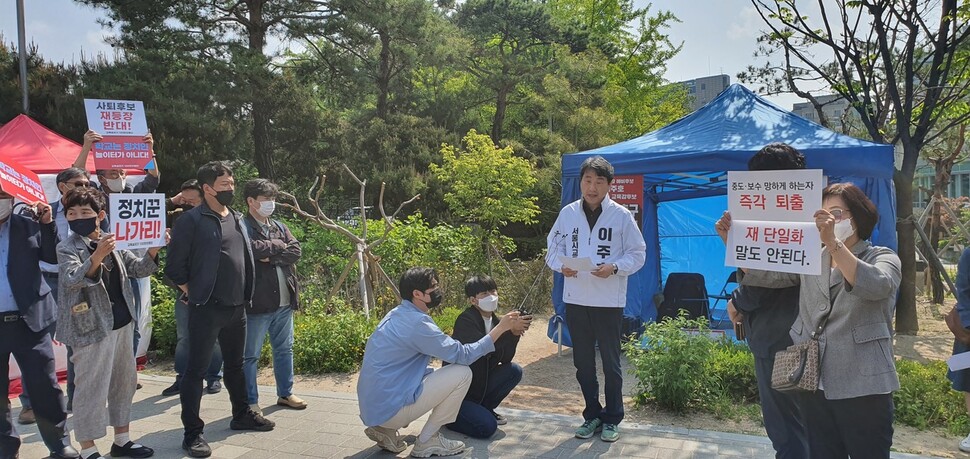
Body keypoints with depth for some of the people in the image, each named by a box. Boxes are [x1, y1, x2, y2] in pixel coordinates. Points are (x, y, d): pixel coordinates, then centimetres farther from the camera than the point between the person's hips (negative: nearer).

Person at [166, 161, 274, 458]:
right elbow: (174, 267, -9)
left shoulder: (237, 219, 11)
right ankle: (193, 433, 7)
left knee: (235, 364, 18)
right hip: (207, 309, -7)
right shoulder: (191, 220, -10)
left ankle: (241, 415, 32)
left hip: (237, 308, 7)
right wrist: (195, 294, -4)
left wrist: (245, 297, 13)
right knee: (196, 369, 0)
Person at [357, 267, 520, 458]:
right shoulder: (416, 322, -18)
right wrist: (500, 328, -7)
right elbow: (463, 355, -12)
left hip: (374, 405, 9)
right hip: (388, 407, -9)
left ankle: (385, 429, 15)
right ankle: (427, 441, 3)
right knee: (462, 373, -8)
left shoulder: (398, 315, 10)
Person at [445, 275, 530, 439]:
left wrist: (515, 333, -16)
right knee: (487, 426, -23)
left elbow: (505, 359, 0)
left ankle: (485, 408, 9)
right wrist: (510, 330, -36)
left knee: (514, 371, -8)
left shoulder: (494, 321, 4)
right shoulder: (465, 320, -19)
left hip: (480, 385, 8)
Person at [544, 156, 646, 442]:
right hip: (575, 299, 3)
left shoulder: (621, 215, -5)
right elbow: (553, 249, 8)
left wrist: (614, 268, -19)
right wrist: (561, 266, -13)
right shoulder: (568, 213, 3)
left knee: (611, 362, 7)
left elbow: (637, 254, -2)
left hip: (609, 300, -3)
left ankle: (612, 419, 22)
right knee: (583, 362, 13)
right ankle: (592, 415, 28)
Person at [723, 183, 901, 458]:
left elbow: (875, 286, -24)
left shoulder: (883, 258, -1)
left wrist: (833, 243, -35)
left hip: (863, 387, -4)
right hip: (815, 384, 5)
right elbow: (765, 274, 4)